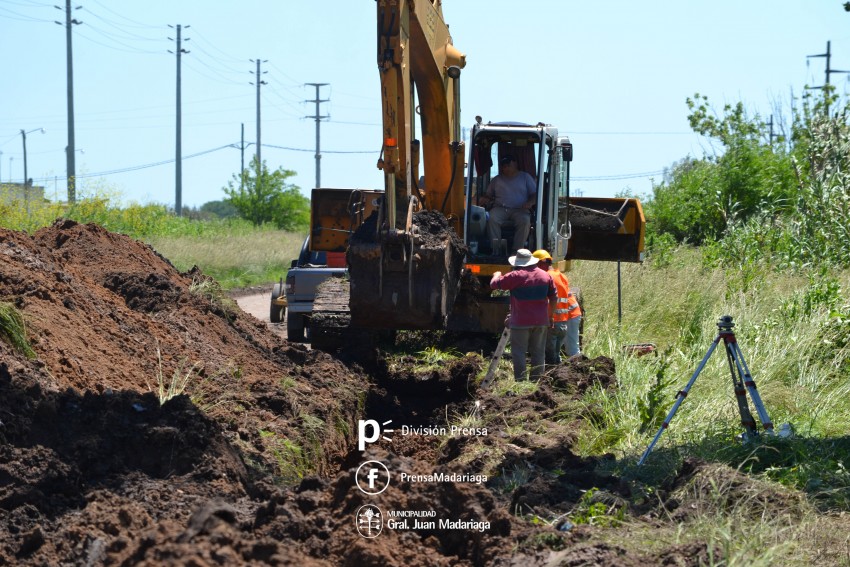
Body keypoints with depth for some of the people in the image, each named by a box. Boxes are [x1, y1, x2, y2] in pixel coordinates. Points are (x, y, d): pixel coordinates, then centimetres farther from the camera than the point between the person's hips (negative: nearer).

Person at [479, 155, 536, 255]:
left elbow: (534, 194, 12)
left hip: (519, 209, -1)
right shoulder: (497, 179, 24)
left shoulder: (525, 177, 18)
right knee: (492, 219, -34)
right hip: (500, 208, 1)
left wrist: (530, 202, -10)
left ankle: (517, 249, -34)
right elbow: (488, 195, 25)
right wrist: (485, 199, 0)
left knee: (525, 221, -36)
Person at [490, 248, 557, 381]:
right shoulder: (545, 276, 7)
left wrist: (497, 275, 18)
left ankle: (520, 382, -4)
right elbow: (554, 298, 12)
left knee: (519, 352, 0)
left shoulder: (516, 276, -11)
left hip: (521, 322, -5)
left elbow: (494, 284, -4)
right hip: (541, 321, 5)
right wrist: (550, 315, 22)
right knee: (538, 353, 11)